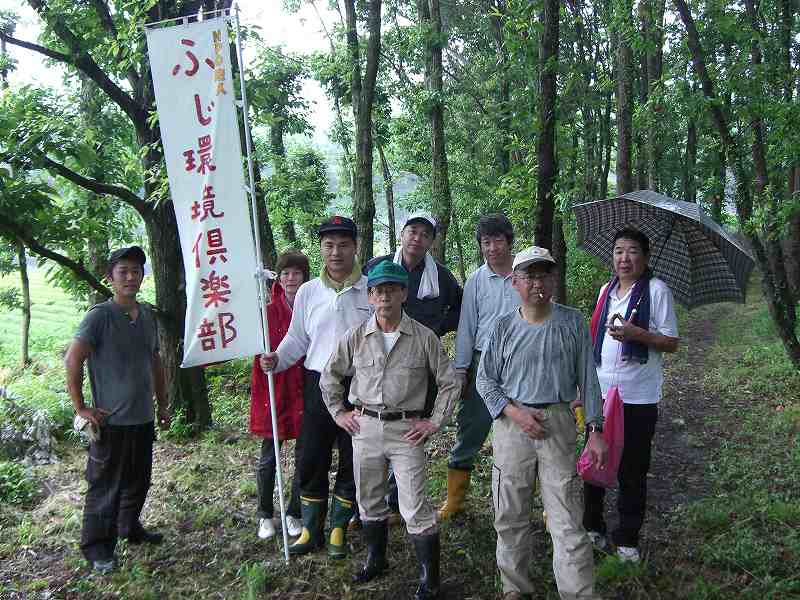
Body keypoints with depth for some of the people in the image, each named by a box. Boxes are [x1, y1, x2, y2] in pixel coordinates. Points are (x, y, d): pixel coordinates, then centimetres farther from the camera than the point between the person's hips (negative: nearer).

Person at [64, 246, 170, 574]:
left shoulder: (148, 315, 8)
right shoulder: (100, 315, -12)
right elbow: (72, 360, -16)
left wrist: (162, 404, 18)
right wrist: (81, 408, -15)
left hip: (143, 419, 6)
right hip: (112, 421, -6)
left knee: (138, 481, 18)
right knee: (105, 486, 3)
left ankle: (130, 527, 38)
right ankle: (97, 546, 18)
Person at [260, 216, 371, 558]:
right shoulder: (308, 292, 3)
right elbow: (297, 338, 10)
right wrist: (277, 360, -8)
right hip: (319, 386, 2)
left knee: (352, 462, 9)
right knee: (312, 462, 8)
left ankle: (339, 529, 27)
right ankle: (311, 529, 25)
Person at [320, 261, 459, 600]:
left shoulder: (424, 338, -5)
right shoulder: (356, 337, 1)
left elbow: (449, 382, 1)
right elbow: (330, 376, 14)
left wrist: (435, 422, -3)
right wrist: (338, 413, 9)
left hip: (406, 430, -3)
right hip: (364, 427, 3)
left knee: (415, 508, -2)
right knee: (369, 500, 16)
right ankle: (375, 559, 37)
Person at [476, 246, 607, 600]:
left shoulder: (573, 323, 3)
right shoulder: (504, 326, 3)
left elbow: (587, 378, 5)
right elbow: (485, 379, 6)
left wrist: (595, 430, 1)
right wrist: (514, 412, -9)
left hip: (558, 424, -1)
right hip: (511, 424, 2)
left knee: (567, 521, -2)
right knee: (510, 516, 11)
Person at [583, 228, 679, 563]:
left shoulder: (656, 290, -5)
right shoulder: (607, 290, 12)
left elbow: (671, 343, -7)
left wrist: (636, 334, -23)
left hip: (638, 397, -5)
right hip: (601, 393, 5)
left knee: (632, 472, 5)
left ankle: (627, 539, 19)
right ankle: (592, 526, 28)